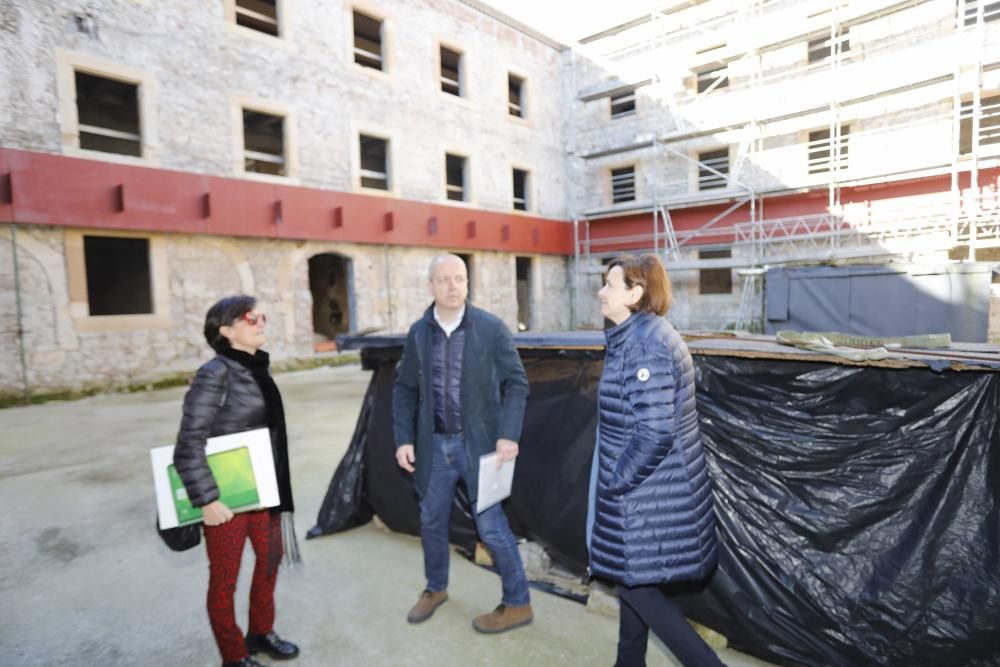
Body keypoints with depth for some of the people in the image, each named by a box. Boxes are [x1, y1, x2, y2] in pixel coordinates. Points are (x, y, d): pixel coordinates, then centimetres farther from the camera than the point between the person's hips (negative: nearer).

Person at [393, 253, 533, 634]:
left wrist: (508, 435, -17)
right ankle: (435, 588, 43)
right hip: (434, 443, 4)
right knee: (431, 520, 18)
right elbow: (405, 389, 6)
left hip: (479, 442, -4)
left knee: (491, 525, 2)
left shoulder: (491, 328, -10)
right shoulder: (418, 332, 0)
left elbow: (516, 383, -8)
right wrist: (404, 439, -1)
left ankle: (517, 604, 23)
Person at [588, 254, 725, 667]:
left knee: (638, 587, 6)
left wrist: (615, 481, -16)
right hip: (647, 487, 10)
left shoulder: (645, 346, -24)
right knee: (631, 577, 22)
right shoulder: (637, 337, 7)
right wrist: (618, 479, 16)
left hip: (649, 492, -10)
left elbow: (655, 432, -28)